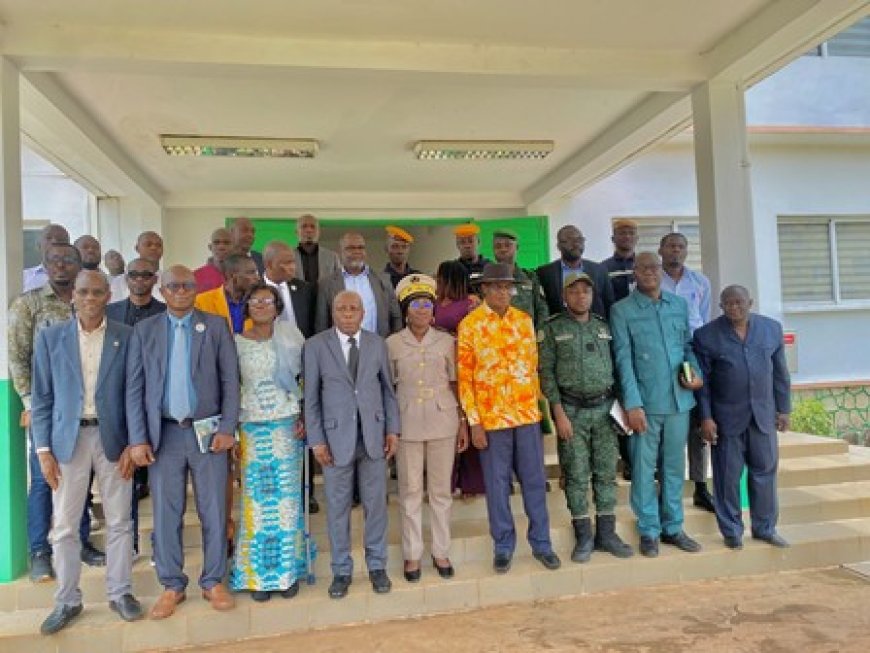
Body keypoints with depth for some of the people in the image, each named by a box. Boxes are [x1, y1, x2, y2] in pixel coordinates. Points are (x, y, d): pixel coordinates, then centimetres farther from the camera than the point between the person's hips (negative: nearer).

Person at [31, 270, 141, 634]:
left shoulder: (126, 337, -1)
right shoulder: (50, 337, 1)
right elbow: (42, 398, 3)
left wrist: (132, 443, -4)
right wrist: (43, 450, -2)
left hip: (113, 438, 0)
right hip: (68, 439, 1)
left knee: (119, 521, 9)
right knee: (64, 526, 9)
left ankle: (120, 593, 25)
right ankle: (67, 601, 25)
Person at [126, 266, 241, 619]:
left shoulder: (216, 326, 2)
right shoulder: (144, 330, 5)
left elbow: (230, 380, -1)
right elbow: (134, 387, 2)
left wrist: (227, 428, -8)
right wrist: (138, 439, -4)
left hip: (208, 431, -1)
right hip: (164, 433, 1)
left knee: (214, 511, 7)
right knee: (166, 514, 8)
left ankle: (213, 582, 23)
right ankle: (172, 585, 25)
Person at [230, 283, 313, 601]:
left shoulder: (289, 336, 3)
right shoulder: (237, 343, 3)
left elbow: (308, 378, 4)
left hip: (288, 425, 0)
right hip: (252, 427, 0)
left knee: (288, 495, 4)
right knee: (256, 497, 2)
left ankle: (288, 569, 18)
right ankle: (259, 573, 16)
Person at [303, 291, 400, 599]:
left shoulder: (377, 343, 5)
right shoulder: (316, 346, -2)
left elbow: (388, 389, 7)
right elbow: (311, 397, -2)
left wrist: (392, 430, 1)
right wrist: (316, 440, -6)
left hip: (373, 435, 2)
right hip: (336, 437, -2)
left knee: (376, 503, 9)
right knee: (338, 507, 7)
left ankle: (377, 566, 25)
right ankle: (341, 570, 23)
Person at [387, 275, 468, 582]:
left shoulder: (447, 341, 2)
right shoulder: (392, 344, -1)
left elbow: (456, 384, 6)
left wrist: (463, 422, 4)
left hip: (442, 422, 1)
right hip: (407, 424, -1)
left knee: (441, 490, 10)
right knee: (410, 491, 7)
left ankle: (441, 552, 25)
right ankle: (412, 554, 22)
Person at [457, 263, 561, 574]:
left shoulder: (524, 320, 6)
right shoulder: (470, 324, -5)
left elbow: (533, 365, 12)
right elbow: (464, 377, -5)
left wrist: (537, 404, 10)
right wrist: (474, 422, -9)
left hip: (527, 412, 3)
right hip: (491, 416, -3)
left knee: (534, 480, 10)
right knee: (497, 485, 7)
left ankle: (541, 543, 24)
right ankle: (503, 546, 22)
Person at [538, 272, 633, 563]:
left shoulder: (604, 327, 11)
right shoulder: (552, 328, -1)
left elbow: (615, 366, 12)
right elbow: (546, 372, -5)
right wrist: (559, 413, -10)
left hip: (604, 408, 4)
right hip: (572, 409, -3)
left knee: (606, 472, 7)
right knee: (576, 475, 2)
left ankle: (606, 533, 19)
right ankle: (583, 536, 13)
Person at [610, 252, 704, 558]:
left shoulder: (680, 305, 10)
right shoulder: (622, 310, -3)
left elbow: (688, 344, 17)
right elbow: (623, 359, -8)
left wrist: (695, 370, -4)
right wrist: (632, 403, -14)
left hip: (679, 400, 4)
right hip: (645, 402, -4)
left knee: (674, 466, 13)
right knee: (644, 468, 4)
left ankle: (672, 527, 26)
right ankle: (649, 531, 17)